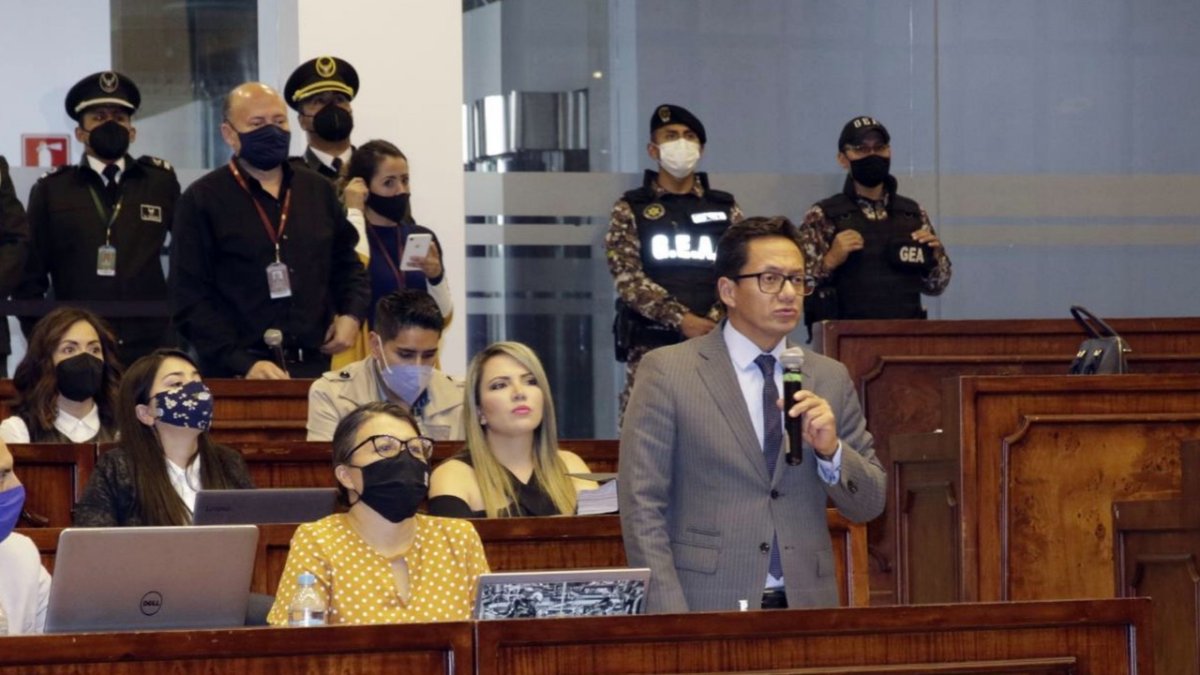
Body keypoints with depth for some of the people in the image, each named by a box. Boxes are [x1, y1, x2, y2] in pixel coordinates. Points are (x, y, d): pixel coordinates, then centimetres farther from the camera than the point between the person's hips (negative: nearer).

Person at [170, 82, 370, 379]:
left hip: (313, 370, 4)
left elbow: (347, 265, 25)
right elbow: (191, 300, -7)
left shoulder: (318, 191, 14)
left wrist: (351, 315, 4)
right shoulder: (202, 200, -1)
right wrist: (244, 364, -17)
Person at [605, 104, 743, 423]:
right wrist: (681, 320, -15)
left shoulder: (725, 209, 14)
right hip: (651, 344, -1)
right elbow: (627, 277, -4)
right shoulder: (631, 209, 8)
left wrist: (714, 323, -12)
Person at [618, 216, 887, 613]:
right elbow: (642, 507, -4)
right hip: (708, 609, -3)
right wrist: (669, 620, -13)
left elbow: (869, 505, 12)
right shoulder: (667, 372, 0)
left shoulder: (830, 379, 11)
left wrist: (830, 450, -7)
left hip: (806, 609, 3)